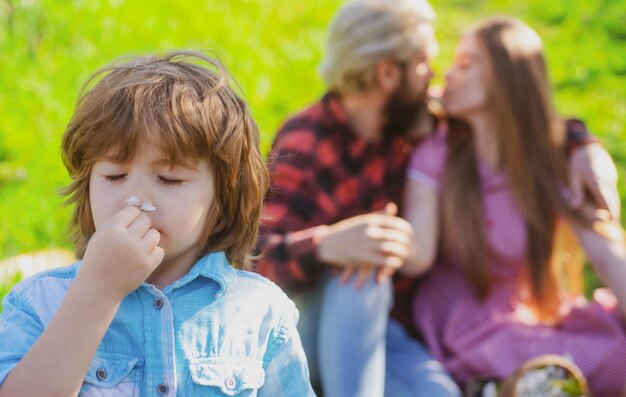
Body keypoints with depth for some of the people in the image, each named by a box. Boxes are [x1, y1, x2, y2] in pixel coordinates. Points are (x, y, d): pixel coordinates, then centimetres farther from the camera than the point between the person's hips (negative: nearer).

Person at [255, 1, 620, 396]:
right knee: (362, 275, -37)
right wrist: (327, 246, -50)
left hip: (384, 330, 4)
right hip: (312, 321, -4)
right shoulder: (304, 143, -16)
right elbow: (262, 257, -29)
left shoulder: (413, 127, 2)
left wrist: (580, 144, -3)